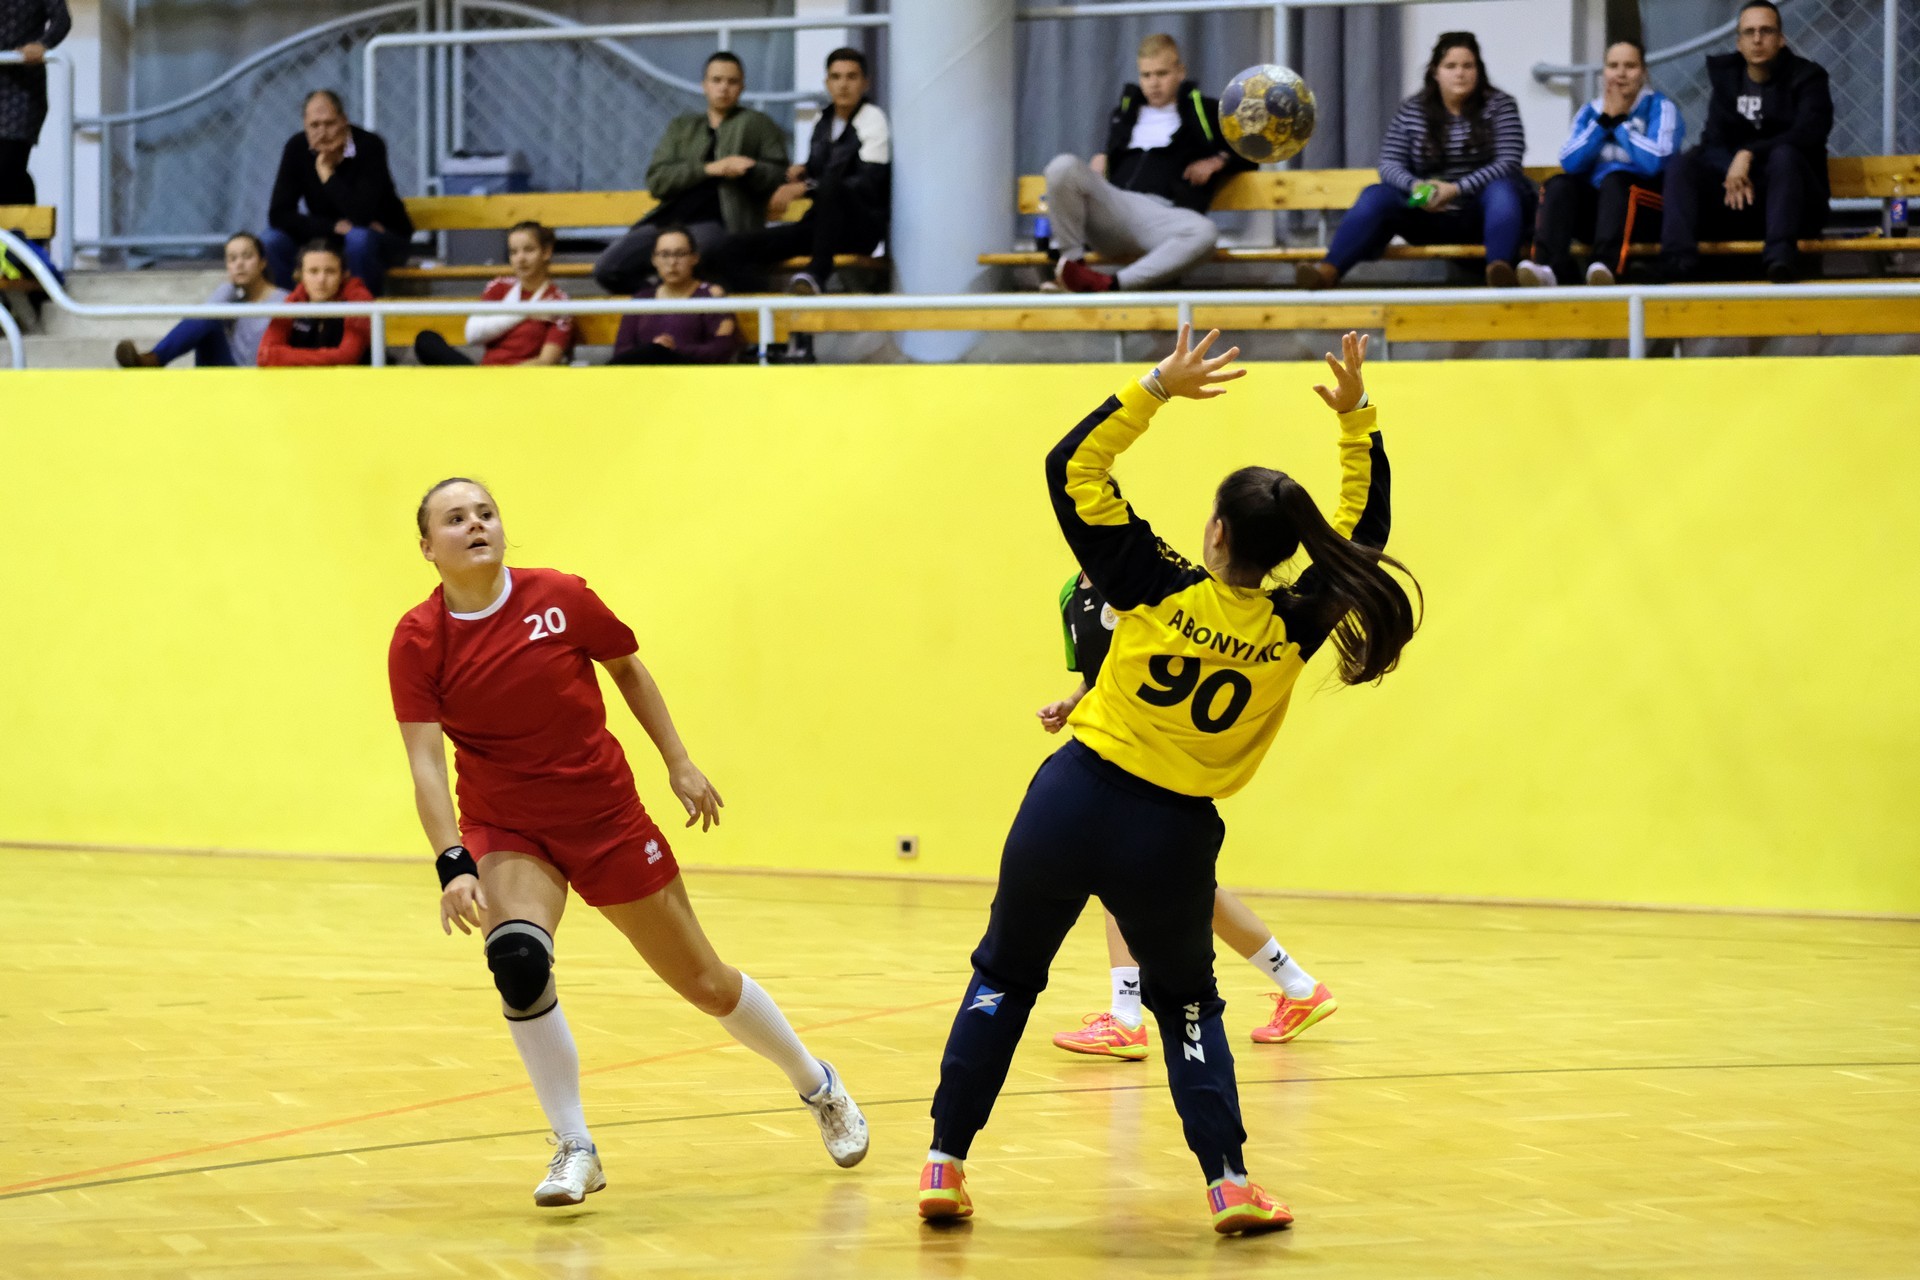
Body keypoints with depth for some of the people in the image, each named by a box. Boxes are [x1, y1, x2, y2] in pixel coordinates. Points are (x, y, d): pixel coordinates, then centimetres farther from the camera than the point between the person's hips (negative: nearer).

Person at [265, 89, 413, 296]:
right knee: (272, 242, -19)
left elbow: (361, 215, -32)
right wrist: (336, 226, -25)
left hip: (386, 240, -4)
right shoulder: (297, 148, -10)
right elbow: (278, 215, -15)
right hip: (326, 237, 4)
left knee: (359, 239, -37)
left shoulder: (369, 146, -22)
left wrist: (327, 171, -27)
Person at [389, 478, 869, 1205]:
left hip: (606, 818, 0)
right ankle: (574, 1150, -15)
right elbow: (425, 763, -19)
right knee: (517, 959, -30)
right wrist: (452, 865, -31)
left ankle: (818, 1088, 37)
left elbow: (627, 669, 6)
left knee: (703, 983, 9)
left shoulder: (559, 599, -13)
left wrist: (679, 764, 5)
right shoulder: (419, 642, -14)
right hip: (506, 833, 0)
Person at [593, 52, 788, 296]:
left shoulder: (755, 125, 13)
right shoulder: (682, 127, 21)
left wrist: (747, 171, -15)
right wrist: (709, 169, -7)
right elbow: (656, 180, 6)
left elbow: (780, 176, 5)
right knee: (607, 270, -16)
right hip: (668, 219, 5)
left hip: (716, 224, -5)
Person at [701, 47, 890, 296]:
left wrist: (805, 187, -23)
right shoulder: (822, 121, 13)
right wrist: (800, 173, -2)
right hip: (820, 225, 6)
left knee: (831, 184, -41)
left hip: (863, 227, -6)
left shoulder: (873, 120, -4)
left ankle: (817, 272, -38)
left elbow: (868, 185, -16)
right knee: (731, 249, -13)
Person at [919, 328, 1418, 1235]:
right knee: (1187, 1003, 21)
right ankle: (1229, 1184, 6)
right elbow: (1362, 533, 10)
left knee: (1004, 977, 17)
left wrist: (1159, 388, -7)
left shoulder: (1159, 590, -12)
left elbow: (1072, 467, -7)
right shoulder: (1294, 628, -6)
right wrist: (1357, 421, 7)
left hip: (1073, 804, -1)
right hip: (1174, 836, 1)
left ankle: (944, 1164, 13)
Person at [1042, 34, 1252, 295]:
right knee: (1063, 167, -30)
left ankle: (1110, 283, -47)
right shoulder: (1126, 111, 30)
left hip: (1162, 213, -2)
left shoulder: (1204, 111, 21)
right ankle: (1070, 262, -22)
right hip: (1112, 209, 2)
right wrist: (1100, 158, 19)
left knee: (1205, 233, -41)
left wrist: (1219, 161, 3)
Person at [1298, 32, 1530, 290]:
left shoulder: (1500, 106, 0)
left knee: (1501, 190, -35)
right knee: (1375, 196, -22)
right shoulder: (1411, 111, 7)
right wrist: (1416, 186, -24)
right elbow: (1389, 165, 0)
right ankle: (1328, 271, -43)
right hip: (1431, 218, 2)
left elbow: (1508, 164, -12)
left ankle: (1499, 269, -60)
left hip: (1483, 214, -2)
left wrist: (1456, 189, -26)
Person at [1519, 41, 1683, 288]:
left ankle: (1604, 265, -53)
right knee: (1559, 184, -23)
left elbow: (1654, 162, -18)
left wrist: (1619, 120, -10)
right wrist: (1604, 120, -8)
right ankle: (1549, 268, -45)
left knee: (1614, 178, -32)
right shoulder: (1590, 112, 13)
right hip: (1596, 208, 4)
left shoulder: (1660, 107, 0)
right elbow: (1570, 164, -4)